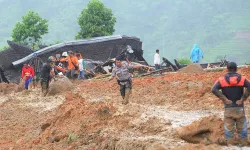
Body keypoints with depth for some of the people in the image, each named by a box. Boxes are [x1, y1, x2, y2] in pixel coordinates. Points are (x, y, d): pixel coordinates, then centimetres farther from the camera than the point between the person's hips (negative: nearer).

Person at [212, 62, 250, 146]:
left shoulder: (222, 80, 0)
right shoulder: (242, 79, 0)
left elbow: (214, 89, -15)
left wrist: (224, 99, -10)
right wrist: (242, 99, -9)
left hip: (228, 108, 0)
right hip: (239, 108, 0)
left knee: (229, 130, 5)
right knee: (242, 129, 9)